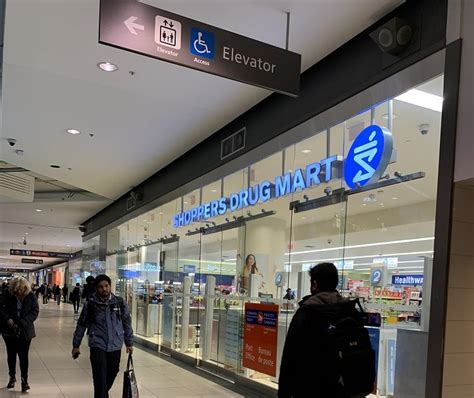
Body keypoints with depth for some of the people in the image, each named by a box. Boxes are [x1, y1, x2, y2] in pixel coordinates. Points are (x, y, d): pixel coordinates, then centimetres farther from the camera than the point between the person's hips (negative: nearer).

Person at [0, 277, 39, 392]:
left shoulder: (31, 297, -9)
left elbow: (35, 311, -9)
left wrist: (22, 323, -19)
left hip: (24, 331, -2)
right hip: (9, 330, 2)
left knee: (23, 356, -1)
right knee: (11, 354, 15)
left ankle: (24, 380, 9)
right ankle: (12, 377, 33)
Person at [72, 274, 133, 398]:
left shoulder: (120, 302, 0)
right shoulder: (90, 304, -4)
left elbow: (127, 323, 9)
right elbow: (81, 325, 4)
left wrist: (129, 343, 10)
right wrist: (76, 345, 7)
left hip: (115, 346, 3)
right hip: (98, 346, -2)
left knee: (112, 374, 14)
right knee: (100, 379, -7)